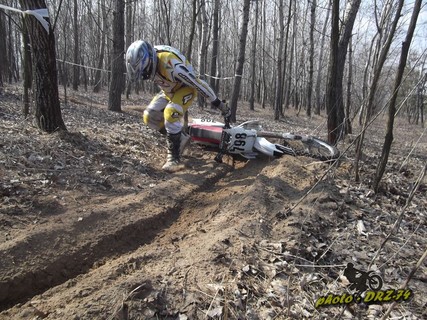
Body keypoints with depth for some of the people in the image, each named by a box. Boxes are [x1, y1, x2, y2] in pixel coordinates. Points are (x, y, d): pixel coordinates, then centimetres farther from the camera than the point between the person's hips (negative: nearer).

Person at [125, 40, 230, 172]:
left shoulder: (171, 66, -41)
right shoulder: (147, 59, -18)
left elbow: (199, 84, -33)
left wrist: (219, 104, -24)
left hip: (186, 88, -7)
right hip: (169, 90, 8)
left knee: (171, 113, -31)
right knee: (149, 116, -4)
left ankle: (174, 157, -23)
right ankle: (180, 138, 11)